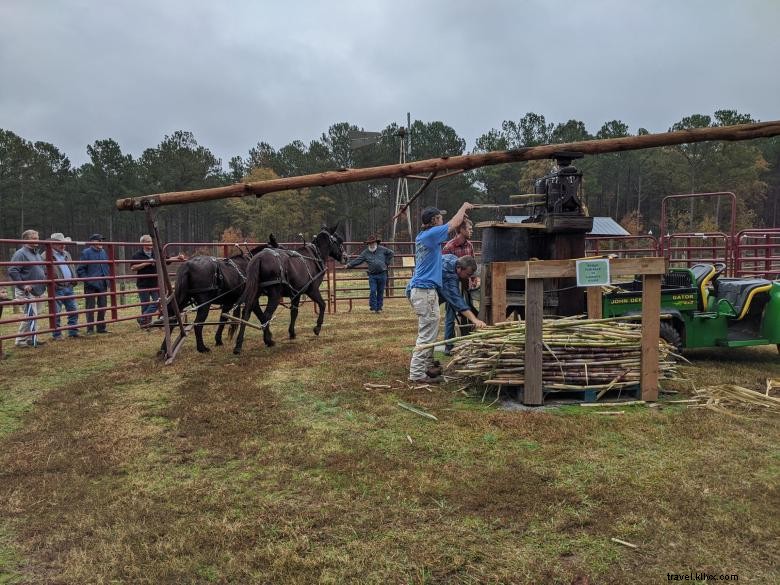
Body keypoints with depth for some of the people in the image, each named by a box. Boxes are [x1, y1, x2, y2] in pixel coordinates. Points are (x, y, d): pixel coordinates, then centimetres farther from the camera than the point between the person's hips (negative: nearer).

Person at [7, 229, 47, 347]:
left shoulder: (36, 253, 17)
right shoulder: (20, 253, -11)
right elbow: (12, 271, -19)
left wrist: (45, 278, 16)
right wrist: (23, 285, -22)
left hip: (39, 291, 9)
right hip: (27, 292, -9)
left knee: (34, 316, 13)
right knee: (30, 316, -10)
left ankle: (31, 339, 21)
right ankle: (21, 341, -1)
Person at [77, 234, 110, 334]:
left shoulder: (103, 252, 10)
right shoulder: (86, 253, -7)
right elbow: (80, 269, -8)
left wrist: (107, 279, 10)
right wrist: (86, 280, -14)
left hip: (103, 284, 6)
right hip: (91, 285, -6)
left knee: (102, 307, 10)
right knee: (90, 307, 2)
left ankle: (101, 327, 20)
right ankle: (90, 329, 8)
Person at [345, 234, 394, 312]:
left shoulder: (382, 249, 2)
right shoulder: (365, 253, 2)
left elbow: (390, 253, 14)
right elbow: (357, 260, 1)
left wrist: (387, 263, 9)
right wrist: (349, 265, -8)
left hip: (382, 274, 0)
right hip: (372, 275, 0)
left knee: (380, 292, 6)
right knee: (373, 292, -7)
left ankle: (379, 308, 15)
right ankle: (373, 308, 2)